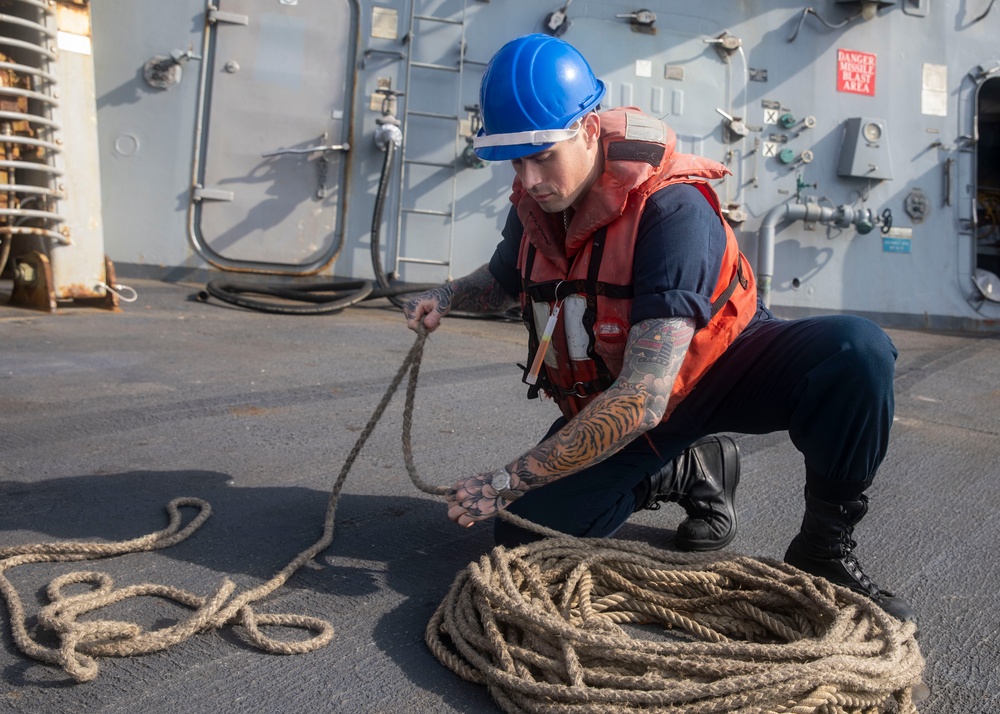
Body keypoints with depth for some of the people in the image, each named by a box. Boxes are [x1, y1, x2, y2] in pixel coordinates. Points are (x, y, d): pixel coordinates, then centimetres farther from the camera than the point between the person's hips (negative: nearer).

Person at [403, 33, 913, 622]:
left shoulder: (671, 211, -32)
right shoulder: (534, 208, -9)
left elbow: (642, 398, -38)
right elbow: (503, 281, 17)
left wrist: (506, 481, -35)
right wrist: (447, 298, -8)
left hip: (718, 365, -5)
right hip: (614, 404, 5)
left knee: (857, 350, -34)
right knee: (524, 530, -11)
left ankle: (827, 546, -10)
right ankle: (692, 473, 10)